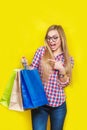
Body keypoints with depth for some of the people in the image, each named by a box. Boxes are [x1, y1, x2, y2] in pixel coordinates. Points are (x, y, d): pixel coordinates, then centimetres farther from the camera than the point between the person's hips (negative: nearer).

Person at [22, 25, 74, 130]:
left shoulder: (68, 59, 1)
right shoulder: (41, 51, -2)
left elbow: (64, 84, 0)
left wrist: (61, 69, -16)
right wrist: (26, 65, -17)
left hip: (58, 104, 1)